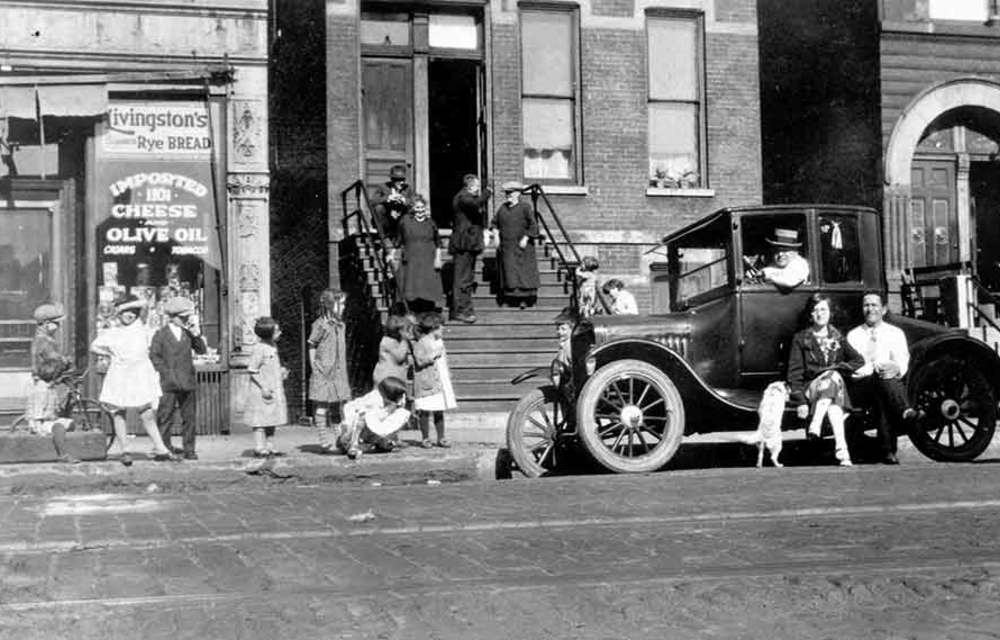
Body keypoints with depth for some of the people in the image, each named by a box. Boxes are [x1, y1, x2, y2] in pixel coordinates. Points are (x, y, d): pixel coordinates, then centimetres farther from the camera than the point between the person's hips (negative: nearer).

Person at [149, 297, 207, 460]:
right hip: (169, 385, -4)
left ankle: (188, 449, 11)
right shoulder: (160, 335, 0)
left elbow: (202, 350, 8)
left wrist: (197, 335, -6)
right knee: (165, 416, -2)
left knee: (189, 417, 5)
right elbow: (154, 356, -3)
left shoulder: (188, 333, 12)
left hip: (188, 383, 4)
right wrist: (167, 373, -11)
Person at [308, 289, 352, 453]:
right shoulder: (320, 324, -8)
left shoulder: (341, 325, 13)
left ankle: (338, 439, 14)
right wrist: (315, 368, -7)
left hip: (338, 373, 7)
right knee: (322, 407, -2)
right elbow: (312, 347, -4)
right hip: (323, 373, -7)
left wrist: (343, 372, 13)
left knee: (338, 407, 8)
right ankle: (325, 441, 1)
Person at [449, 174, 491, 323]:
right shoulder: (462, 197, -13)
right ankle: (461, 311, -9)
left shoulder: (469, 197, 21)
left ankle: (461, 309, 18)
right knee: (463, 279, -9)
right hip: (463, 244, -11)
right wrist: (486, 192, -16)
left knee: (467, 278, 13)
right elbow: (476, 204, -30)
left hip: (469, 244, 11)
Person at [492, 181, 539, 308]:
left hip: (521, 247, -4)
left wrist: (526, 238, -14)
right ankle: (511, 299, 3)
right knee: (508, 273, 1)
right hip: (506, 248, 4)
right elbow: (494, 223, 20)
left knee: (523, 273, -5)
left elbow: (533, 225, -7)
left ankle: (524, 299, -4)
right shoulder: (502, 208, 11)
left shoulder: (525, 207, -3)